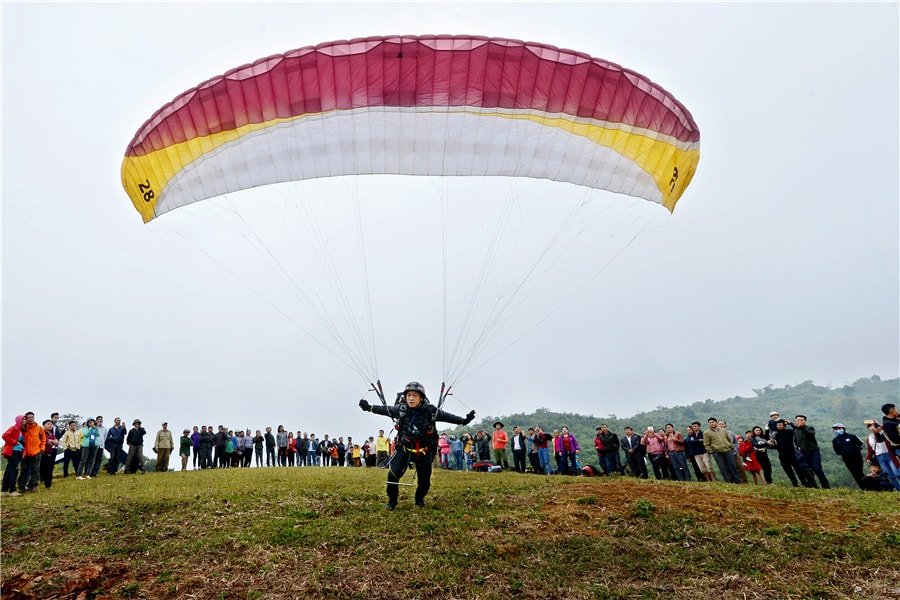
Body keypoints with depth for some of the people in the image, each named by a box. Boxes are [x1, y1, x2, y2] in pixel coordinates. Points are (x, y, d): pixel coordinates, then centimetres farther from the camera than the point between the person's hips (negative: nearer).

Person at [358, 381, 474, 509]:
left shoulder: (430, 411, -16)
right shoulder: (400, 409, -12)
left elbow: (446, 416, -6)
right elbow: (384, 409, 3)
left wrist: (464, 420, -7)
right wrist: (369, 407, 2)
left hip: (424, 451, 0)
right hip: (404, 448, 0)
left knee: (424, 480, 7)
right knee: (393, 474, -15)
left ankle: (420, 499, 39)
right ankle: (392, 500, 11)